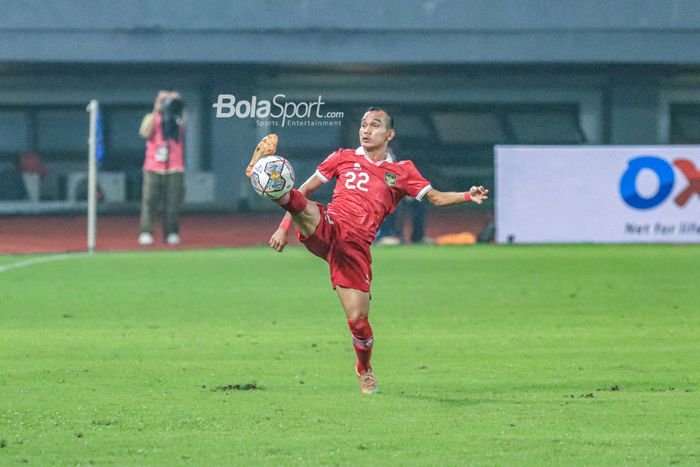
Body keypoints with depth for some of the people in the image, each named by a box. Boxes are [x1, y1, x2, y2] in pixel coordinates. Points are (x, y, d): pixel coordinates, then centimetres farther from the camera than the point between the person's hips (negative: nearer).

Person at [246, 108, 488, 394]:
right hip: (326, 229, 1)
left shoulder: (402, 172, 16)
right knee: (299, 203, -33)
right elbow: (305, 190, 18)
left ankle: (365, 369, 22)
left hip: (355, 249, -1)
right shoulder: (344, 158, 16)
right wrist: (284, 227, 9)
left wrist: (468, 196, -5)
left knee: (358, 319, -3)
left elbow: (435, 197, 14)